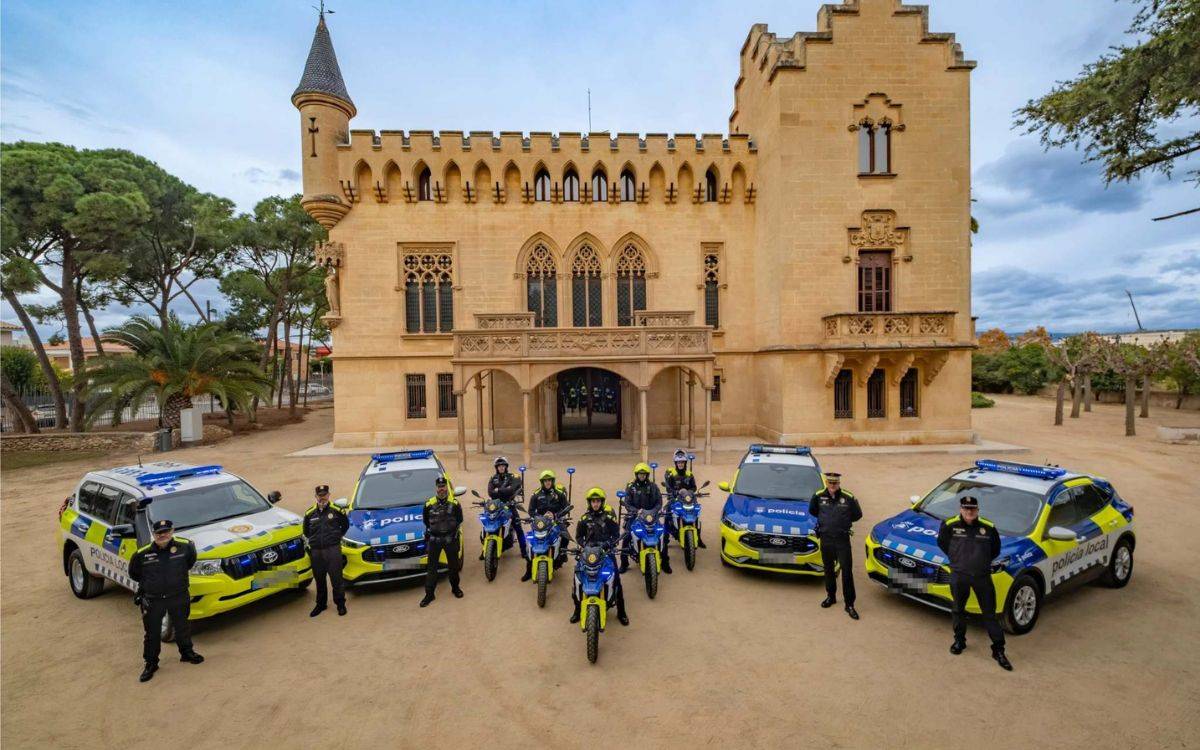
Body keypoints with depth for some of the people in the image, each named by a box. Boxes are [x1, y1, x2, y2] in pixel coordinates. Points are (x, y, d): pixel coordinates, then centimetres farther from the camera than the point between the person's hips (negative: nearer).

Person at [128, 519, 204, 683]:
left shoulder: (185, 546, -13)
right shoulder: (142, 554, -14)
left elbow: (191, 559, 10)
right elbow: (133, 573, 6)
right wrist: (149, 582, 4)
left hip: (179, 597, 1)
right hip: (152, 600, -1)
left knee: (182, 627, 17)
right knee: (152, 633, 12)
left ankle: (187, 652, 39)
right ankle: (151, 663, 33)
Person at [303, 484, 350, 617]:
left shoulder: (337, 510, -1)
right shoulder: (309, 513, 6)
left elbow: (345, 525, 12)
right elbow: (306, 531, 22)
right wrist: (311, 541, 14)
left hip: (333, 549, -3)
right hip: (316, 551, 3)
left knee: (336, 578, -1)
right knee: (319, 580, 13)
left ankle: (340, 604, 11)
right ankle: (320, 604, 29)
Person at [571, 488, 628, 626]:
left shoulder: (609, 516, 2)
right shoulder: (584, 518, 7)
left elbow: (616, 534, 3)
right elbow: (578, 536, 12)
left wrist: (608, 543, -14)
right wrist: (585, 544, -7)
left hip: (606, 551, -1)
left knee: (616, 579, -7)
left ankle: (621, 612, 9)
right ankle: (577, 609, 12)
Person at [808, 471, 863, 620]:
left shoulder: (848, 498, -11)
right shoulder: (818, 496, -6)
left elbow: (857, 515, 5)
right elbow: (812, 511, 12)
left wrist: (844, 521, 6)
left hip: (842, 539, -2)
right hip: (825, 538, 2)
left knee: (847, 571, -1)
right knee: (828, 569, 16)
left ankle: (849, 604, 11)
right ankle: (831, 596, 34)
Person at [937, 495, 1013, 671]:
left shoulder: (988, 527, -5)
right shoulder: (949, 525, -10)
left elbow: (995, 549, 11)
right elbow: (941, 542, 6)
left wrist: (982, 561, 7)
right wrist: (957, 558, 5)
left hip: (982, 576, 0)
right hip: (958, 576, 0)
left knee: (990, 614, 7)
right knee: (958, 610, 15)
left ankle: (998, 650, 21)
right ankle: (959, 640, 34)